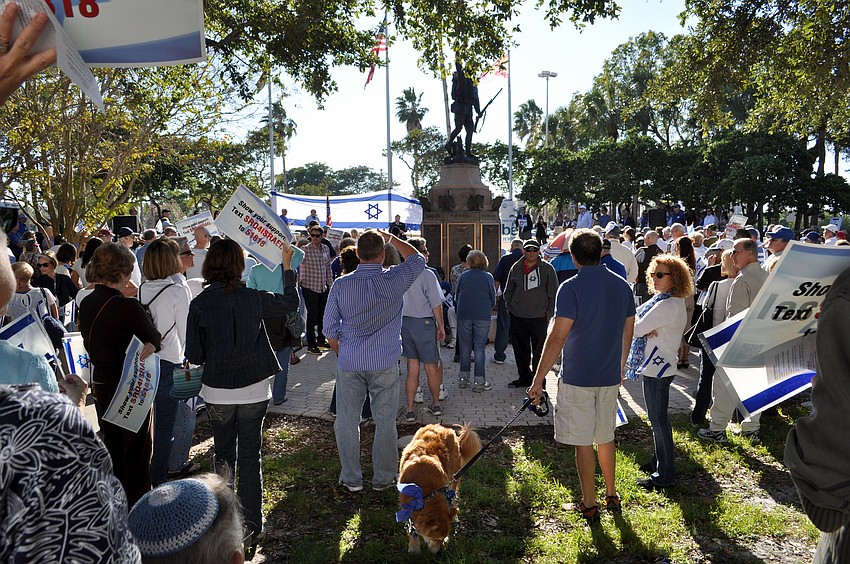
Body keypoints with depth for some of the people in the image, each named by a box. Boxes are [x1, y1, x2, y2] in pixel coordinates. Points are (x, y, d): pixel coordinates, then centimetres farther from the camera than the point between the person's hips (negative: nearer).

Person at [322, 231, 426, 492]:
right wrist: (390, 238, 17)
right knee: (385, 422, 12)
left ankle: (351, 478, 22)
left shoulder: (341, 285, -7)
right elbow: (417, 259, 10)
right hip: (384, 364, -1)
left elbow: (330, 328, -1)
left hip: (349, 364, 1)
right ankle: (383, 477, 22)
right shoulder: (394, 280, -10)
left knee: (347, 422, 13)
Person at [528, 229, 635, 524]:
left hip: (577, 377, -6)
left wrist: (538, 379, -15)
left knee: (583, 442, 6)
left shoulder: (571, 288, -16)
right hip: (610, 376, 6)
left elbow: (558, 337, -20)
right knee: (606, 437, 20)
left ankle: (589, 504, 17)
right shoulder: (622, 286, 3)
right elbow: (628, 332, 12)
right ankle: (611, 495, 33)